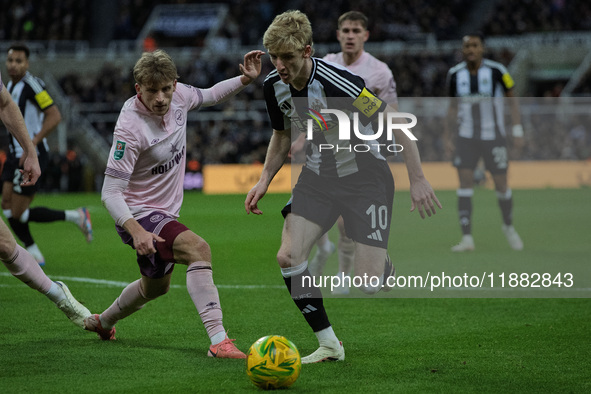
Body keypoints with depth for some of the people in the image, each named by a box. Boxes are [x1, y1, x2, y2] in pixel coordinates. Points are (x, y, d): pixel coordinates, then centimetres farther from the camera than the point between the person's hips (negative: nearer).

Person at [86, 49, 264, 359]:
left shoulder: (179, 95, -9)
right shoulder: (130, 127, -29)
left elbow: (209, 96, 16)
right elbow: (110, 193, -28)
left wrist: (245, 79, 0)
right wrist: (135, 231, -43)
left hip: (164, 213, 9)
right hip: (138, 215, -9)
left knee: (156, 287, 28)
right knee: (198, 249, -32)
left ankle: (102, 322, 55)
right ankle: (218, 341, -37)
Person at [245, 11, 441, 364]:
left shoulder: (335, 82, -28)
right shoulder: (274, 86, -6)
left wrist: (418, 180, -22)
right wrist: (265, 180, 5)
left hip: (365, 175, -6)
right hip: (318, 175, 6)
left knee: (368, 283, -13)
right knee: (289, 257, -14)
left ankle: (385, 268, 28)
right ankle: (329, 344, 1)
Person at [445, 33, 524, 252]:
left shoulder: (496, 71, -10)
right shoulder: (455, 75, -1)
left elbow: (512, 99, 0)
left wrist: (518, 130, -5)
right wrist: (448, 138, 9)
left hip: (493, 137, -2)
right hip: (466, 137, 2)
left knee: (501, 186, 2)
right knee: (465, 182, -10)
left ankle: (509, 227, 30)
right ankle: (467, 238, -9)